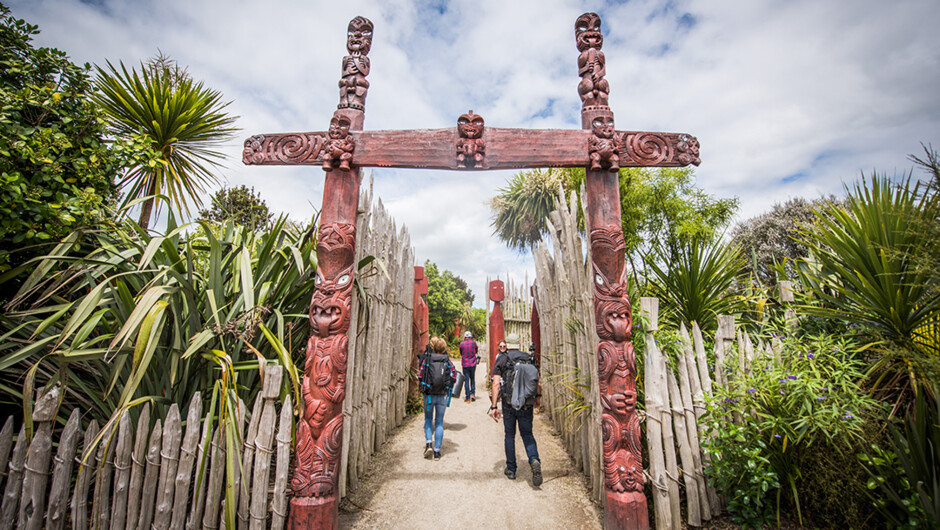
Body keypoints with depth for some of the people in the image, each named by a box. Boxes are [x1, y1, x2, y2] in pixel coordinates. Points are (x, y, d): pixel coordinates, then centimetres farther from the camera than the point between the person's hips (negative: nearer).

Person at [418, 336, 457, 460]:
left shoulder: (426, 359, -6)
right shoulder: (447, 360, -3)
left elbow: (420, 376, -4)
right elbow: (454, 377, -3)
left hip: (429, 394, 0)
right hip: (443, 395, 1)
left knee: (428, 419, 18)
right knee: (439, 422, 10)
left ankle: (428, 443, 2)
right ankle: (437, 451, 12)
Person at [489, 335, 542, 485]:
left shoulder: (501, 359, -1)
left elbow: (496, 384, -8)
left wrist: (494, 406, -7)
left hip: (508, 402, -2)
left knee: (510, 435, 14)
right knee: (527, 434, 15)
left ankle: (511, 470, 22)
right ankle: (534, 460, -9)